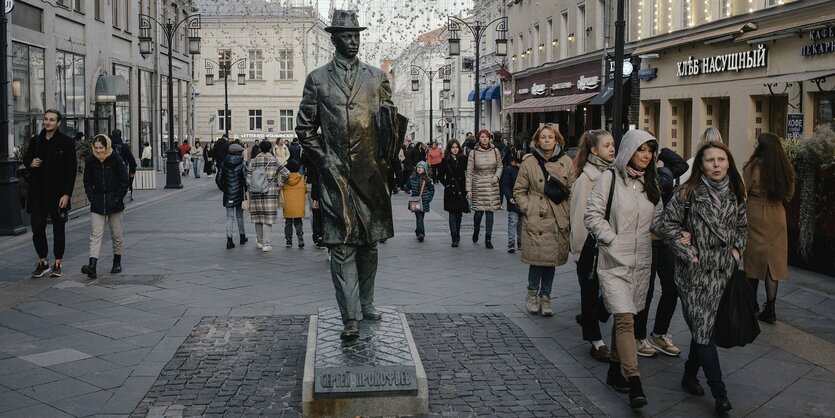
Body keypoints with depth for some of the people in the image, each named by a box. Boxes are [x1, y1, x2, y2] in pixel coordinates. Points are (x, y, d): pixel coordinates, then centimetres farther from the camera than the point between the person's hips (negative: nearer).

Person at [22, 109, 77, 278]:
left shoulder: (66, 142, -5)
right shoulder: (35, 141, 8)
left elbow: (71, 170, -8)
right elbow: (26, 158, 23)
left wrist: (66, 194, -14)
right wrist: (30, 163, -3)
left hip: (58, 193, -3)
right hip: (38, 193, 3)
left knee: (58, 229, 6)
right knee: (37, 227, 0)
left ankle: (57, 264, 15)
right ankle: (42, 262, 14)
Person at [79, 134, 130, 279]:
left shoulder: (116, 160, -6)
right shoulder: (90, 161, 1)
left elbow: (125, 182, -3)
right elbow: (87, 182, 9)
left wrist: (117, 199, -7)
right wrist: (92, 198, -1)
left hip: (114, 203, -1)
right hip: (97, 204, 2)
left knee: (116, 235, 8)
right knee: (95, 234, -8)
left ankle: (117, 262, 25)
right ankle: (92, 265, -17)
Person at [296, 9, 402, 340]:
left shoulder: (377, 77, 11)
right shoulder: (317, 79, 6)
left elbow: (391, 123, 13)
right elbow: (305, 129, 8)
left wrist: (386, 159, 1)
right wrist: (324, 161, -2)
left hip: (371, 174, 2)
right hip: (335, 176, -2)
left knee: (369, 244, 11)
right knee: (342, 247, -6)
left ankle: (366, 304, 27)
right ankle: (350, 317, -5)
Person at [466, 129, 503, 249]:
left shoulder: (495, 151, 3)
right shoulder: (473, 153, -3)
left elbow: (499, 167, 14)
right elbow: (469, 172, -1)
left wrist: (497, 176, -7)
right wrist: (469, 189, -4)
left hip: (492, 185, 2)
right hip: (478, 185, -2)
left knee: (490, 211, 1)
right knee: (479, 211, -3)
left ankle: (488, 239, 8)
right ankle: (476, 231, 29)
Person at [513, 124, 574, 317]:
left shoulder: (566, 162, 5)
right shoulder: (529, 162, 1)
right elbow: (519, 191, 7)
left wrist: (568, 212, 0)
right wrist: (527, 208, -4)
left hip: (558, 220, 2)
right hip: (535, 219, -2)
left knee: (552, 259, 7)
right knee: (537, 258, -3)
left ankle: (545, 297, 22)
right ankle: (532, 294, 19)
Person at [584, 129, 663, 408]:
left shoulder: (651, 184, 10)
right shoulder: (609, 180, -7)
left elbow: (658, 219, 14)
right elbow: (593, 216, -8)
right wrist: (613, 240, -13)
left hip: (641, 262, 6)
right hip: (614, 262, -6)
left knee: (625, 318, 14)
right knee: (625, 319, -13)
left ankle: (615, 371, 28)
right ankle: (634, 382, -14)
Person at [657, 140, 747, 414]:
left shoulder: (735, 195, 7)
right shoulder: (688, 193, -9)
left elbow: (742, 227, 21)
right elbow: (667, 225, -6)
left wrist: (737, 249, 5)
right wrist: (688, 253, -10)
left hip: (723, 273, 5)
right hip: (695, 274, -4)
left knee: (706, 329, 10)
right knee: (703, 330, -4)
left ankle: (690, 376, 29)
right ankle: (719, 392, 2)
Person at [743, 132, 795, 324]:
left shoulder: (754, 167, -14)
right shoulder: (786, 168, 1)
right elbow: (789, 194, 12)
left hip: (755, 217, -4)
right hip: (777, 218, 4)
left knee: (753, 262, 7)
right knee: (773, 263, 7)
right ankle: (769, 310, 8)